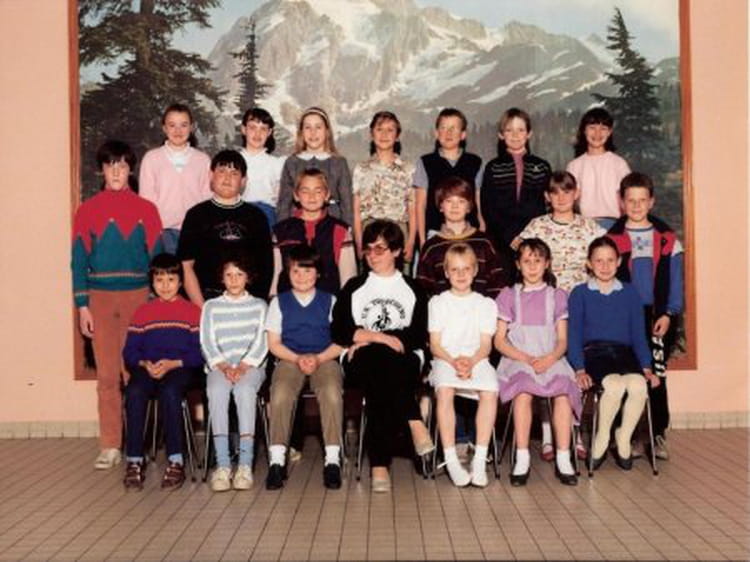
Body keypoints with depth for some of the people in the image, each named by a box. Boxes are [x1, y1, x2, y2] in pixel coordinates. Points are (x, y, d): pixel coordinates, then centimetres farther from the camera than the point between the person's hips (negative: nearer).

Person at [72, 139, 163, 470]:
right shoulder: (88, 211, 7)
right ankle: (110, 446, 8)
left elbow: (157, 257, 4)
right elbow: (79, 260, 6)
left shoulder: (146, 210, 5)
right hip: (100, 298, 1)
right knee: (107, 375, 1)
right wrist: (82, 306, -1)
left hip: (139, 297, -1)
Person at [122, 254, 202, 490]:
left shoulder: (193, 311, 7)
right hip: (148, 369, 3)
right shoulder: (143, 312, 15)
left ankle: (175, 461, -26)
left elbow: (200, 352, -1)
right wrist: (144, 364, -11)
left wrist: (173, 363, -14)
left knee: (169, 391, -35)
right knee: (134, 391, -30)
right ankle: (134, 460, -20)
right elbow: (130, 351, 10)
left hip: (180, 368, -2)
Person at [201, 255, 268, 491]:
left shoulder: (259, 305, 15)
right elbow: (207, 343, 6)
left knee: (245, 390, -34)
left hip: (251, 365, -1)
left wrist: (243, 366, -13)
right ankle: (222, 465, -35)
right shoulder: (211, 306, 17)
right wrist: (224, 367, -12)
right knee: (216, 391, -33)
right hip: (219, 365, 1)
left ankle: (245, 464, -36)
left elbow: (261, 342, 4)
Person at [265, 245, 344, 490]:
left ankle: (333, 459, -27)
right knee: (280, 395, -31)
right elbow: (274, 343, 8)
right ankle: (277, 459, -24)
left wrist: (318, 358, -12)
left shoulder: (330, 301, 11)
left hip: (324, 359, 0)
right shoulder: (279, 302, 14)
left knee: (332, 393, -32)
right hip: (290, 359, 1)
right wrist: (298, 359, -9)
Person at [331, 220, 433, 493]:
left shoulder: (412, 289, 20)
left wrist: (367, 337, -5)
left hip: (404, 361, 0)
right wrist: (381, 338, -8)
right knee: (379, 362, -38)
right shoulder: (354, 287, 22)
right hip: (362, 362, 0)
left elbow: (419, 335, 4)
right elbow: (338, 331, 6)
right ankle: (415, 424, -35)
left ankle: (379, 464, -32)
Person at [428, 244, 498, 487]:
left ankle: (480, 459, -27)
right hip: (445, 359, -1)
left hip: (476, 359, 1)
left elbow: (486, 345, 7)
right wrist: (453, 361, -14)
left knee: (490, 391, -32)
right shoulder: (438, 302, 15)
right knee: (445, 390, -35)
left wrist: (471, 361, -14)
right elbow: (435, 344, 5)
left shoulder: (485, 303, 17)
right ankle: (451, 459, -31)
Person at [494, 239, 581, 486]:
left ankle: (563, 459, -25)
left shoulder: (557, 296, 16)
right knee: (523, 392, -35)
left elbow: (562, 341, 9)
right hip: (516, 359, -1)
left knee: (563, 391, -33)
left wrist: (550, 358, -13)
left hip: (550, 359, 1)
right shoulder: (508, 295, 13)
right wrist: (525, 357, -11)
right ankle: (522, 459, -28)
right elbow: (499, 340, 6)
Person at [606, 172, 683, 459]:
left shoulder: (667, 238, 6)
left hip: (658, 317, 1)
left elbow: (675, 279, 5)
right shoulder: (611, 238, 3)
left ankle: (658, 434, 13)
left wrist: (669, 314, -5)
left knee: (657, 376, 2)